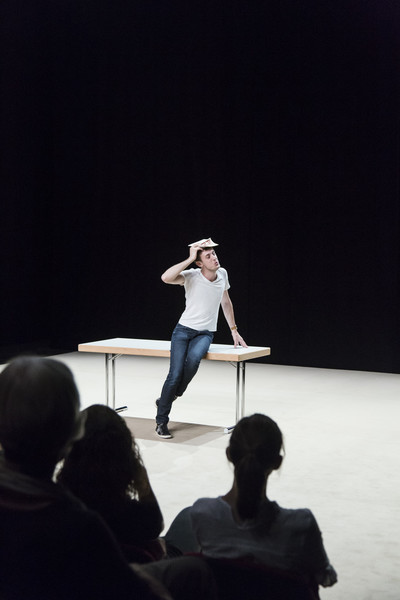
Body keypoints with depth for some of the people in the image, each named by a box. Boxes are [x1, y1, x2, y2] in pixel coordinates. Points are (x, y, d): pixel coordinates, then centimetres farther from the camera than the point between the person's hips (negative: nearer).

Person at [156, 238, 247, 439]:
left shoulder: (223, 274, 1)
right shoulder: (191, 276, -14)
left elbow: (226, 303, 16)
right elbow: (166, 278, -33)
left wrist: (234, 331, 15)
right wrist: (189, 259, -28)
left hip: (205, 333, 3)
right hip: (183, 330, -2)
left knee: (193, 359, -32)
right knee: (175, 374, -18)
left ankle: (169, 397, -8)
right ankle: (161, 421, -1)